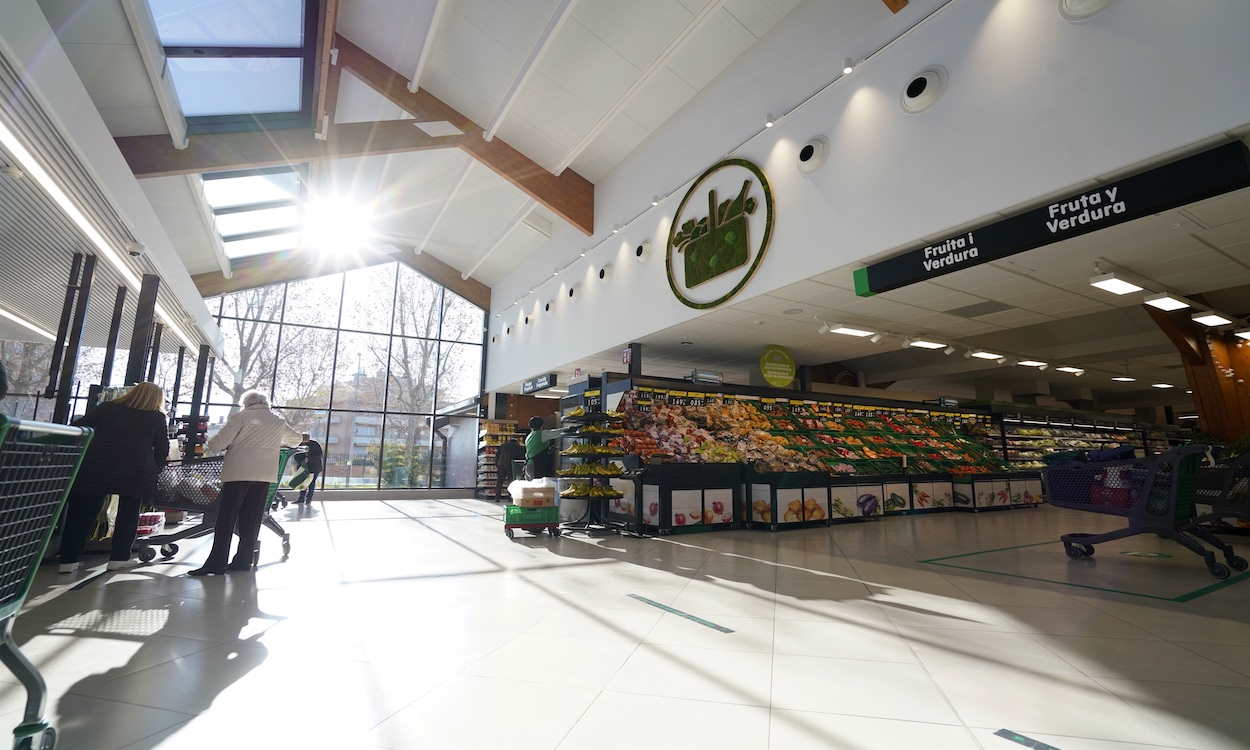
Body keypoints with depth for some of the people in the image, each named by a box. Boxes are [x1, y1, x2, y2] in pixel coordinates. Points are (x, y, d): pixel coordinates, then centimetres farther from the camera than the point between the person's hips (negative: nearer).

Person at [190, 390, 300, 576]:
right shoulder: (278, 421, 14)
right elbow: (295, 438, 28)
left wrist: (207, 449, 15)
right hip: (264, 474, 4)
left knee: (226, 518, 0)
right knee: (252, 519, 8)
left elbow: (219, 441, -6)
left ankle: (216, 563, 0)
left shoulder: (241, 416, 1)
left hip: (238, 472, -4)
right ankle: (243, 561, 12)